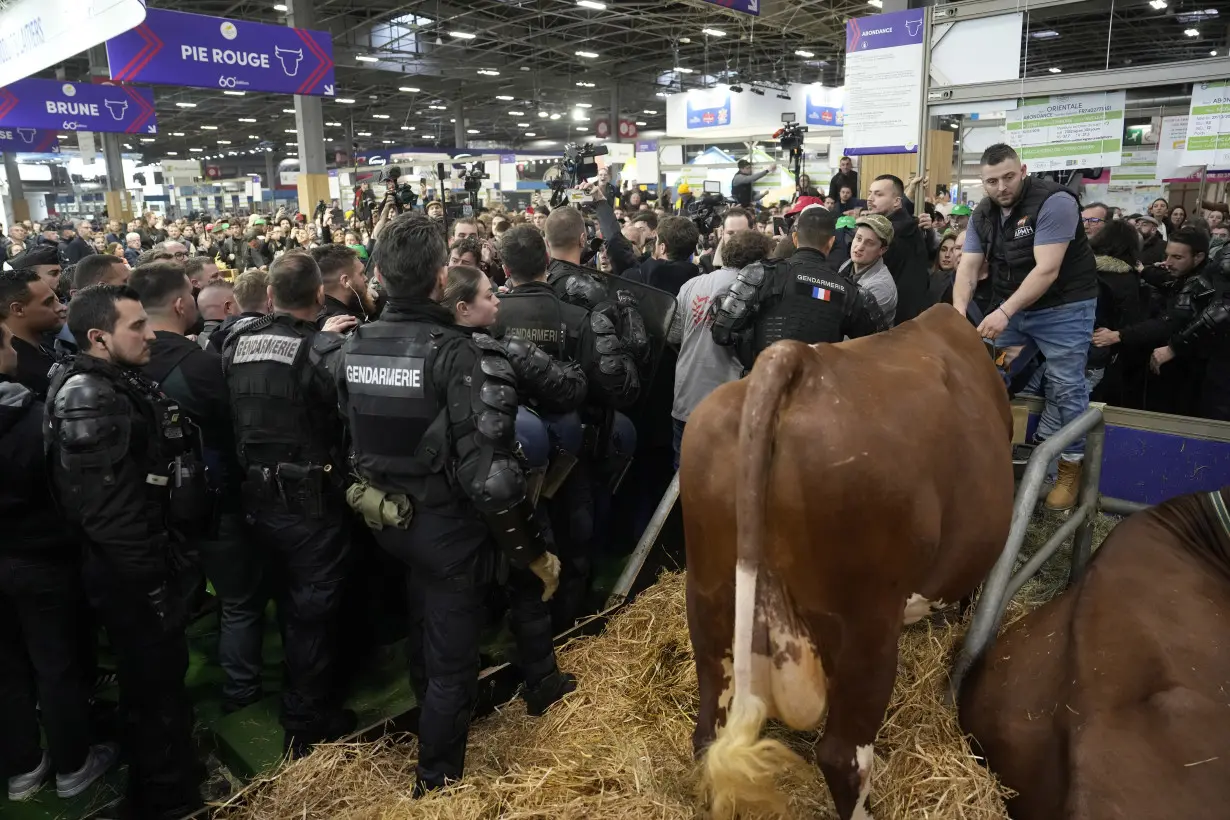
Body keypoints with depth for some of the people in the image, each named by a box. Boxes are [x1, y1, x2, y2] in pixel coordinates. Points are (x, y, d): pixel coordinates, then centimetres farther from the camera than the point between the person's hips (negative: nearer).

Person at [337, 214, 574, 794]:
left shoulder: (353, 348, -4)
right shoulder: (457, 353, -26)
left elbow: (352, 435, 8)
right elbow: (488, 473, -29)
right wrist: (534, 552, -19)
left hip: (389, 518, 7)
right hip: (447, 523, -7)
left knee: (426, 626, 30)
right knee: (450, 653, 14)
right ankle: (436, 776, 34)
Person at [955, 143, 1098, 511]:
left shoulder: (1054, 202, -21)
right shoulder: (982, 214, -1)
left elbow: (1047, 270, -28)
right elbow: (968, 267, -8)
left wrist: (1004, 311, -37)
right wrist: (959, 310, -27)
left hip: (1063, 307, -6)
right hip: (1009, 308, 6)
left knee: (1064, 388, -5)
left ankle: (1070, 470, 7)